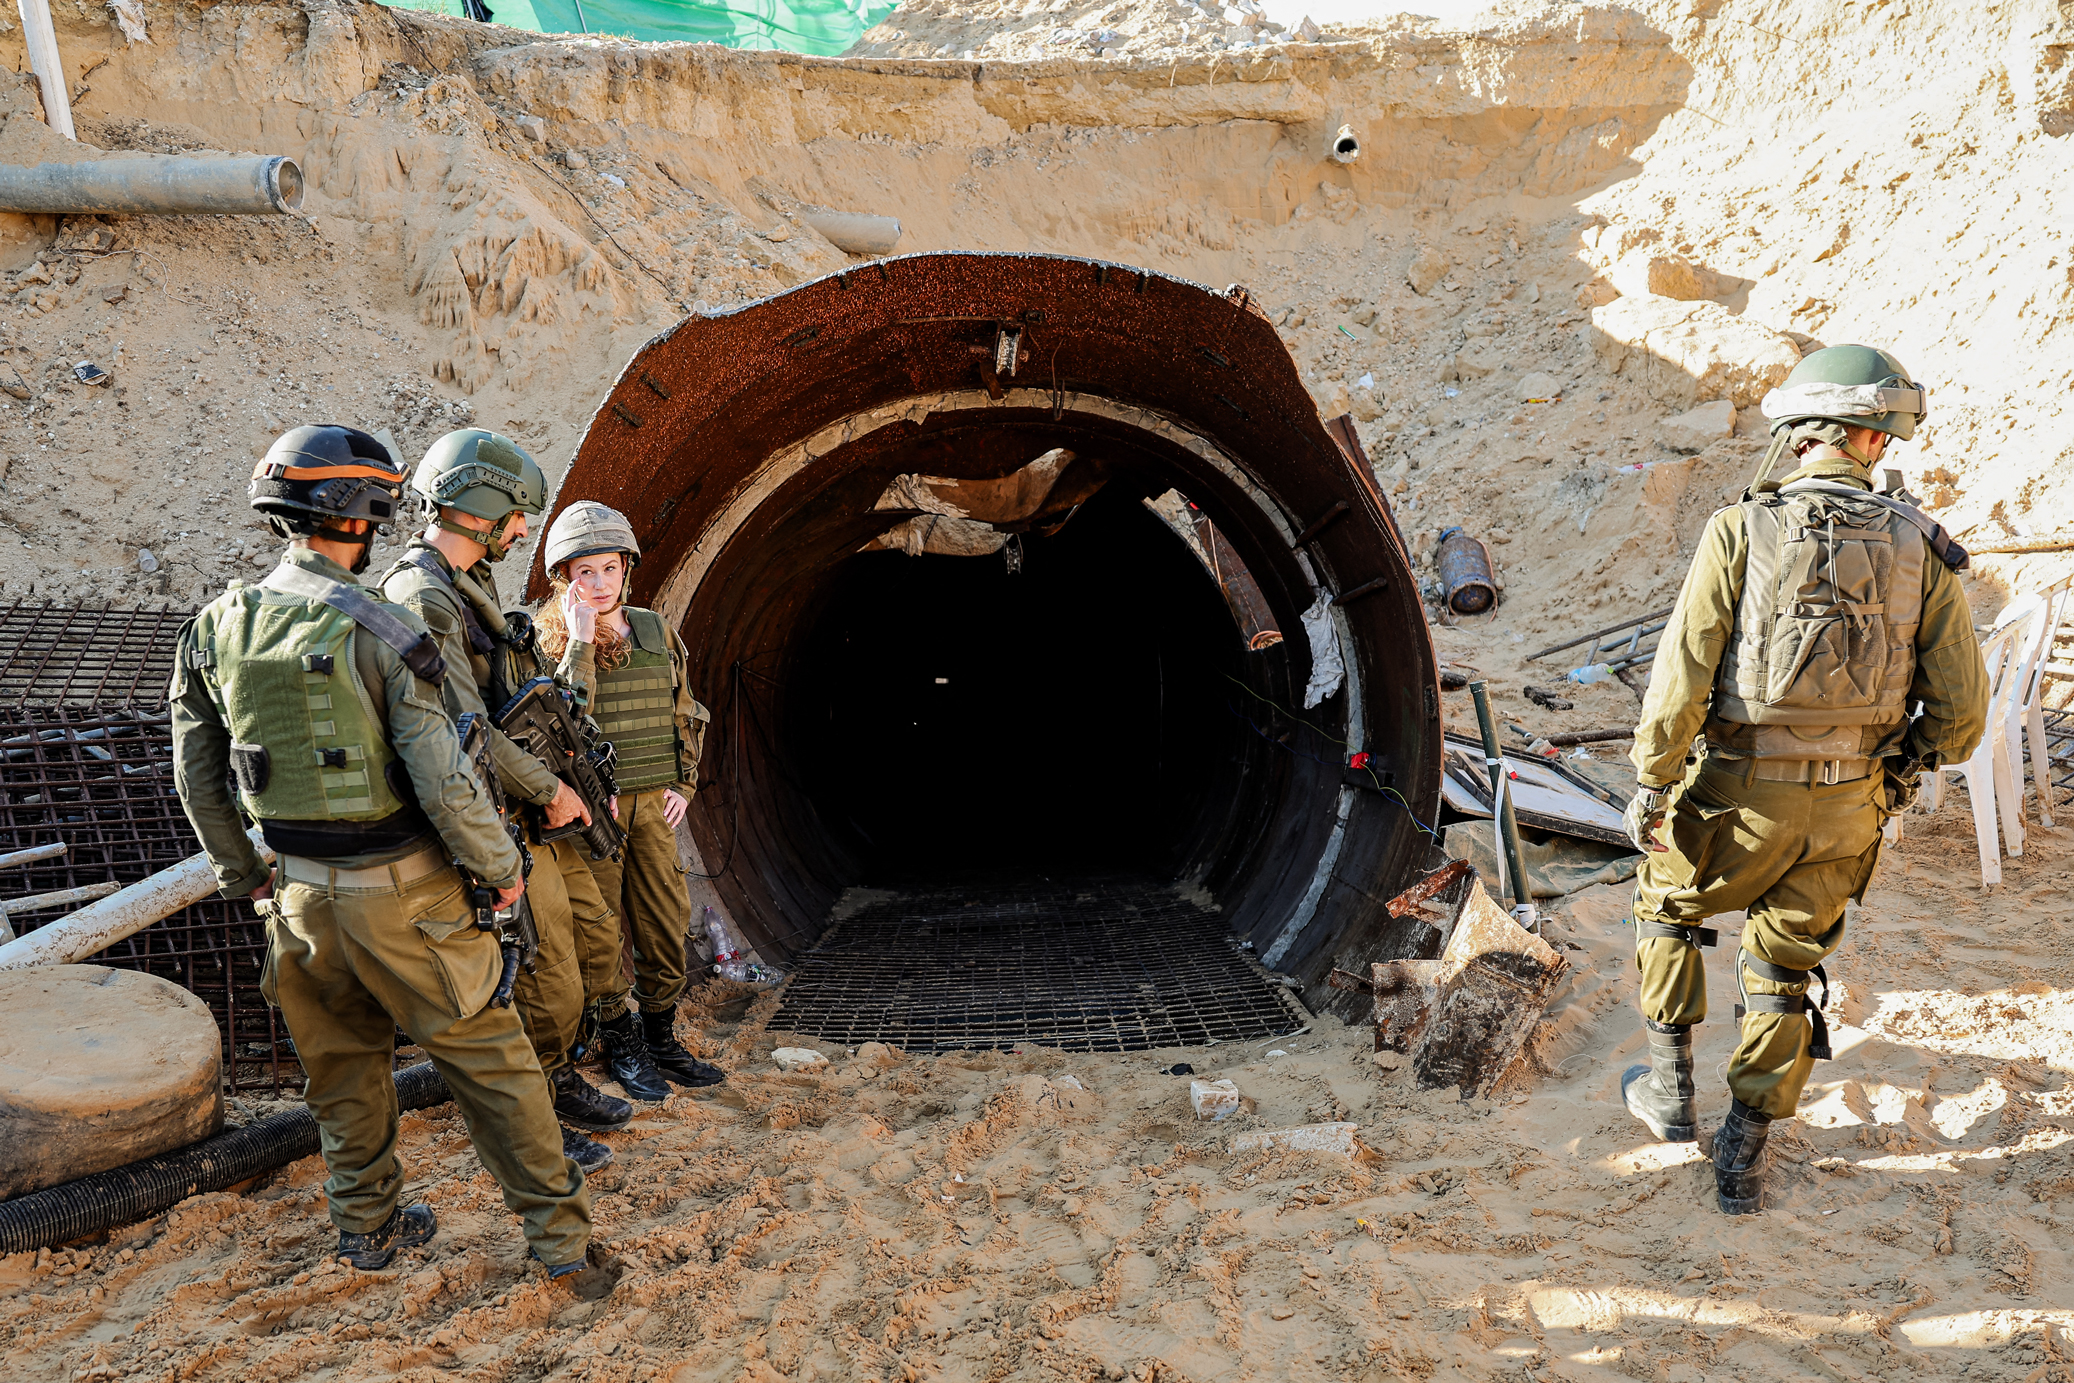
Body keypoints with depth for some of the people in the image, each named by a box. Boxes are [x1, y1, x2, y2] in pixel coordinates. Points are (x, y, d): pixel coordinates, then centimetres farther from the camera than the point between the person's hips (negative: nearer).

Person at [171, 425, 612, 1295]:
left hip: (298, 895, 5)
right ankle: (560, 1238, 12)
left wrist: (243, 875, 20)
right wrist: (501, 868, -5)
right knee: (486, 1058, 6)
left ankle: (368, 1227, 37)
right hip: (400, 894, -5)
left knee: (342, 1066, 21)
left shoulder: (217, 628, 0)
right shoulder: (384, 633, -18)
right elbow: (444, 782, -20)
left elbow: (197, 776, 8)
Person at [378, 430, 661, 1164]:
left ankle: (562, 1082, 35)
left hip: (537, 808, 10)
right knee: (547, 979, -1)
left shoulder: (473, 581, 12)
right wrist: (549, 791, -16)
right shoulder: (421, 595, -20)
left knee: (595, 932, 19)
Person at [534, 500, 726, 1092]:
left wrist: (683, 782, 8)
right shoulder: (553, 640, -5)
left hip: (652, 801, 4)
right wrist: (581, 642, -22)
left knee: (665, 918, 8)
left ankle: (662, 1038, 23)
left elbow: (684, 713, 16)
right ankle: (618, 1039, 20)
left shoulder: (655, 630, 7)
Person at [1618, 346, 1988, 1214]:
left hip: (1741, 796, -3)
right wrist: (1903, 765, 19)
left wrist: (1651, 784, -6)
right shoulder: (1920, 551, -3)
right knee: (1783, 972, 20)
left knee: (1667, 903, 26)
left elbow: (1683, 676, -17)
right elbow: (1961, 711, -1)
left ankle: (1669, 1087, 31)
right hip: (1849, 812, 3)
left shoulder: (1740, 532, -12)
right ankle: (1744, 1159, 27)